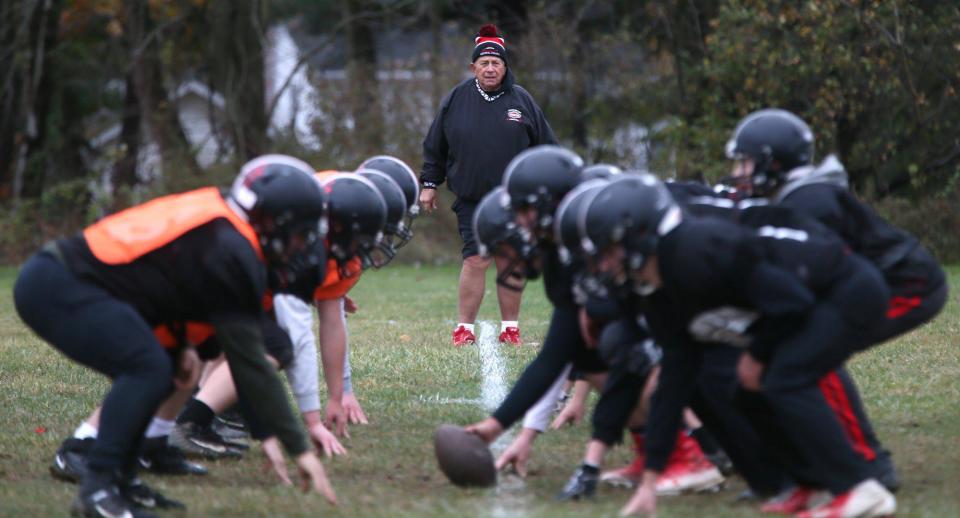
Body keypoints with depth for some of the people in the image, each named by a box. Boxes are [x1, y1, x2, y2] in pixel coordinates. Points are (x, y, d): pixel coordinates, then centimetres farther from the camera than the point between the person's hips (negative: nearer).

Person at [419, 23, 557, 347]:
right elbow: (434, 147, 11)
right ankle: (464, 328, -2)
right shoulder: (456, 100, 3)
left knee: (510, 263, 3)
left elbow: (546, 147, 11)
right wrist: (429, 184, 9)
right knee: (475, 260, -9)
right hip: (471, 200, -1)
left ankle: (510, 328, 12)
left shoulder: (521, 100, 4)